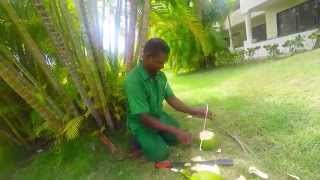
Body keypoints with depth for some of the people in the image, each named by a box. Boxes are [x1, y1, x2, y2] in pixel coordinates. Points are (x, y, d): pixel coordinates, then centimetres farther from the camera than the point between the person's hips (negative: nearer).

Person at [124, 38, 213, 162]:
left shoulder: (160, 75, -8)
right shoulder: (133, 80, -31)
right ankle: (141, 139, 11)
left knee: (177, 138, 2)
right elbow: (144, 118, -31)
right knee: (160, 154, -15)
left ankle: (157, 135, 22)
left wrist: (194, 111, -14)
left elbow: (171, 99, -2)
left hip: (158, 116, 6)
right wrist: (175, 130, -32)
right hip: (141, 123, -6)